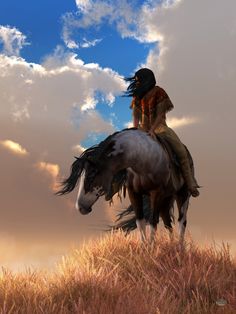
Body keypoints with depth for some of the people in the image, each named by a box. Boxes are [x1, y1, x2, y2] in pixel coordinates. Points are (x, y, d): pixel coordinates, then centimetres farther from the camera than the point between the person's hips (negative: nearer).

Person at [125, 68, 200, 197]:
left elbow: (160, 114, -14)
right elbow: (135, 115, 5)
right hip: (143, 128, 5)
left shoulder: (158, 92, -6)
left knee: (181, 151, -18)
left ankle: (191, 185, -14)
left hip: (159, 126, -5)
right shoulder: (137, 95, 11)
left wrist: (152, 130, -26)